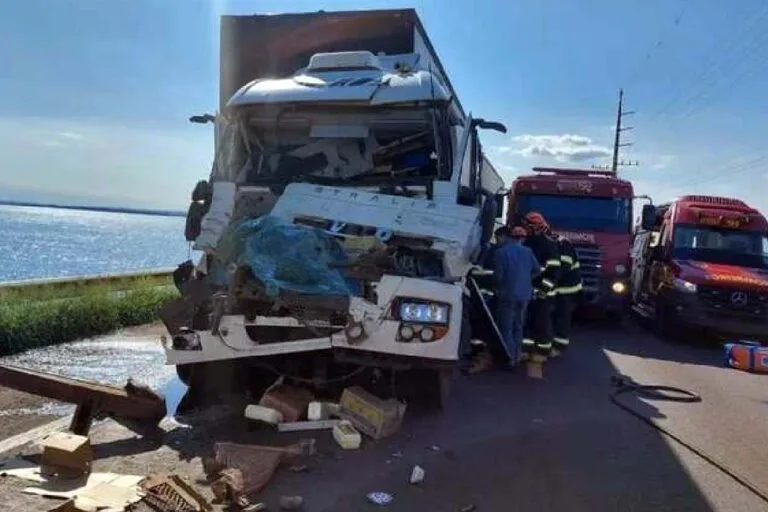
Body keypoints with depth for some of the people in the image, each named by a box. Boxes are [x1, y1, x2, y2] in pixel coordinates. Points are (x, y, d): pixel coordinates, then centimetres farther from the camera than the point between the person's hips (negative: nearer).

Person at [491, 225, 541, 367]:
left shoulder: (500, 252, -12)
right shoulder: (527, 251, 5)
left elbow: (498, 276, -14)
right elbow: (537, 270, 8)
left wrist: (497, 286, 5)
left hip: (507, 295, -6)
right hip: (524, 294, 6)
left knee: (506, 328, 3)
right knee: (518, 327, 18)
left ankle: (509, 359, 2)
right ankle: (516, 357, 25)